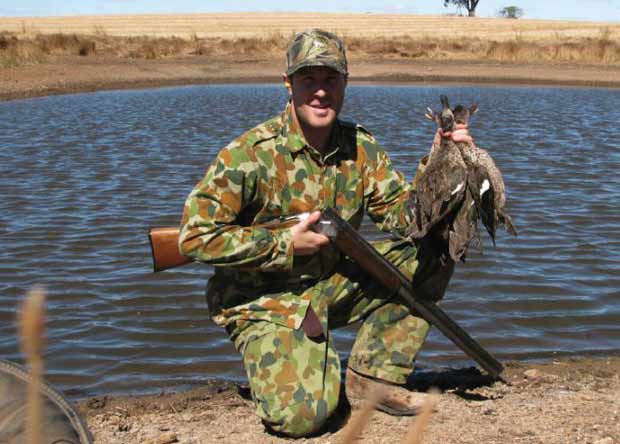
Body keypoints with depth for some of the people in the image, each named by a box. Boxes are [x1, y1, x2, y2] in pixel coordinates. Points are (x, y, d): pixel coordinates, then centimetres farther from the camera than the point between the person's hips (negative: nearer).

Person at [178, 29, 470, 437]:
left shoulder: (361, 148, -3)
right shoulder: (253, 154, -20)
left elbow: (404, 215, -5)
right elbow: (196, 236, -21)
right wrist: (285, 243, -22)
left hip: (333, 286, 6)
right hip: (265, 300, -5)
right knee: (301, 414, -26)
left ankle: (375, 376, 0)